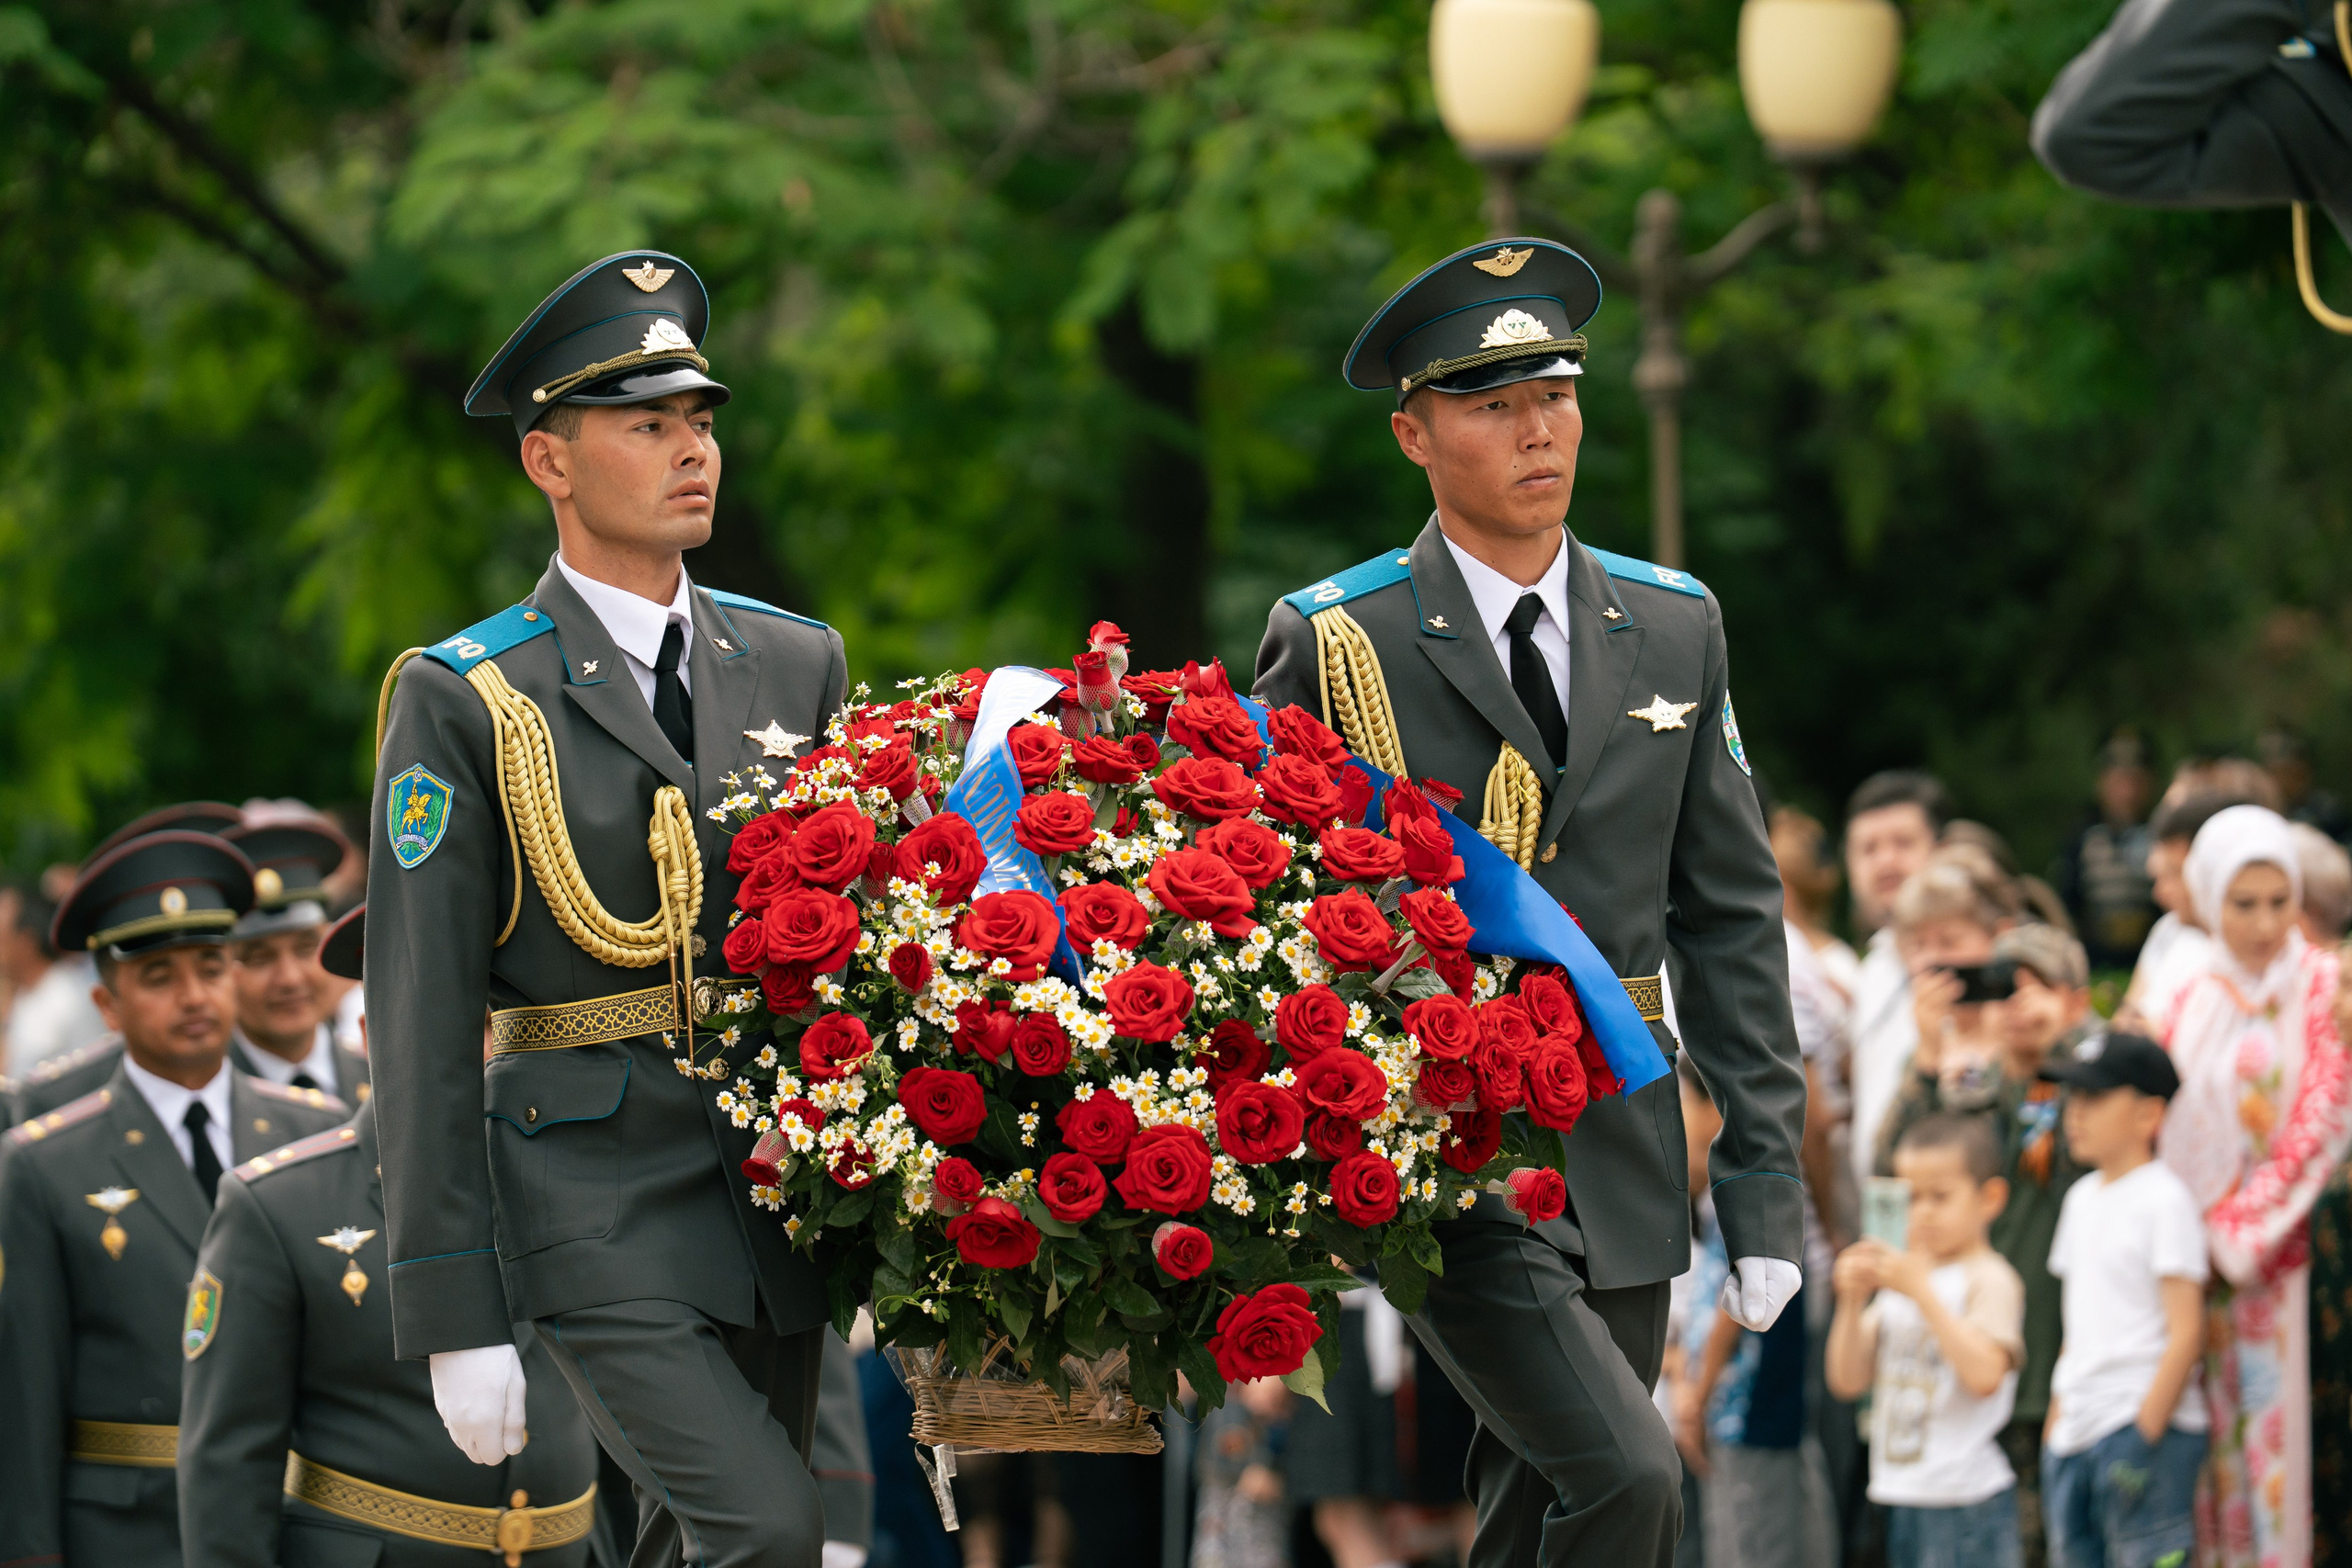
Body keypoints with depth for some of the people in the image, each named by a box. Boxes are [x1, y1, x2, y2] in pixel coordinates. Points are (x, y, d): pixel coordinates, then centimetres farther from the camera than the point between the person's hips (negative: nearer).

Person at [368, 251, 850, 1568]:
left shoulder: (798, 665, 10)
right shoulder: (466, 703, -4)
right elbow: (422, 1024, -6)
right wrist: (455, 1316, -11)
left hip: (774, 1203, 5)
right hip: (597, 1205, -5)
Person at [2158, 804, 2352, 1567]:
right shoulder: (2194, 1002, 11)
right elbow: (2165, 1125, 11)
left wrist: (2244, 1229, -11)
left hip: (2285, 1251, -4)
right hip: (2197, 1257, 4)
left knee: (2279, 1438, -7)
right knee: (2213, 1442, 4)